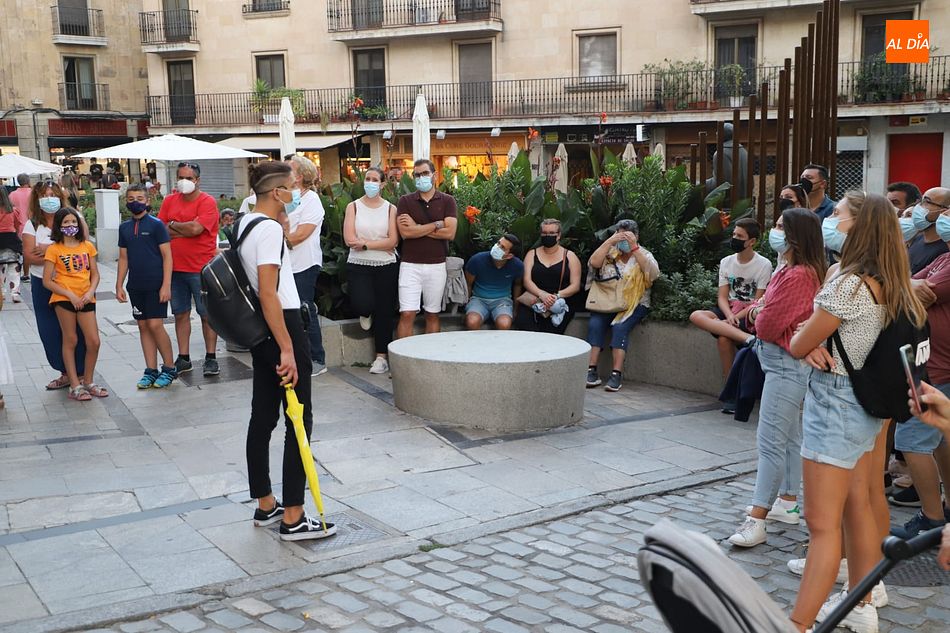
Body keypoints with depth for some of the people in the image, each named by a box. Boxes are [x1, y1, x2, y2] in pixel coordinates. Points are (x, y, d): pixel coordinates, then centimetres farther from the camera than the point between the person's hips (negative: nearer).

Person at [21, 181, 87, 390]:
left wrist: (49, 250, -14)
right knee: (50, 331, 5)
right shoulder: (32, 225, 5)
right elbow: (28, 257, -5)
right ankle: (66, 373, 18)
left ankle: (80, 372, 9)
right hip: (43, 285, 2)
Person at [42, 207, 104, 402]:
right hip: (63, 298, -3)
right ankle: (75, 386, 7)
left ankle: (88, 382, 18)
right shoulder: (54, 249, -2)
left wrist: (90, 292, -7)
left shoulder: (87, 246, 8)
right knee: (70, 341, 2)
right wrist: (71, 295, -12)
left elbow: (95, 274, 12)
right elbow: (47, 281, -4)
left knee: (94, 342, 0)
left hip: (86, 300, 3)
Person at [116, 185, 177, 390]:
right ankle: (151, 370, 14)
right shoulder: (124, 227, 10)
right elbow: (123, 258, 15)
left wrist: (166, 285, -13)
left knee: (155, 325, -9)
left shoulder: (156, 224, -6)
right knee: (143, 326, 7)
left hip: (156, 285, -5)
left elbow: (167, 256, -8)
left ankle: (169, 368, 5)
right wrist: (119, 286, 9)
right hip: (136, 286, 5)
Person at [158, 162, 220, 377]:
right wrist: (186, 230, -10)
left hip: (201, 268, -5)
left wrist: (173, 225, -4)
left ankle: (210, 358, 11)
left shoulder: (207, 202, -7)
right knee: (180, 313, 10)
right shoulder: (169, 201, 10)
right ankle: (183, 358, 19)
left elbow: (196, 228, -20)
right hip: (175, 268, 5)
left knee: (207, 314, 2)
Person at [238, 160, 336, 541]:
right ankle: (293, 519, 1)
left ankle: (265, 505, 25)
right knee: (299, 420, -3)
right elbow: (268, 294, -24)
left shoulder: (244, 223, 11)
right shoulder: (270, 228, -18)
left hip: (259, 329, 10)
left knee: (263, 416, 14)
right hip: (282, 326, -10)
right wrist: (287, 350, -24)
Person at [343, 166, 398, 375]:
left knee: (384, 312, 4)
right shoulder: (353, 207, 2)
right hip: (358, 265, -1)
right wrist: (382, 244, -9)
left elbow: (393, 241, -8)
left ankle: (382, 356, 15)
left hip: (386, 266, 1)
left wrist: (365, 244, -15)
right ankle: (366, 313, 20)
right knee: (362, 304, -20)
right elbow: (349, 239, -9)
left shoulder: (390, 209, 3)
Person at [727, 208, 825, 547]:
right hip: (784, 363, 11)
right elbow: (760, 314, 17)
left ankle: (756, 520, -9)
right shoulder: (788, 270, 13)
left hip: (787, 365, -11)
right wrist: (757, 311, -4)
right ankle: (788, 503, 30)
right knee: (789, 436, 18)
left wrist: (759, 316, -1)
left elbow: (767, 326, -21)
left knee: (770, 441, -11)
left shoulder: (798, 276, -21)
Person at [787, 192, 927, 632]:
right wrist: (817, 341, -9)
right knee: (857, 510, 18)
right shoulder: (886, 284, 6)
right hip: (866, 403, 9)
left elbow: (797, 346, -14)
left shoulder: (848, 284, -22)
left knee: (822, 523, -7)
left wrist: (803, 339, 7)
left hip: (835, 404, -9)